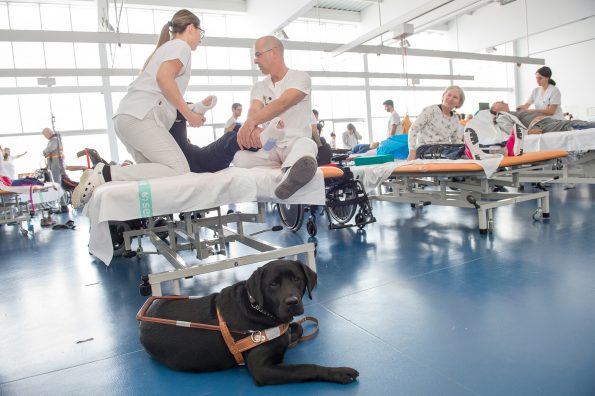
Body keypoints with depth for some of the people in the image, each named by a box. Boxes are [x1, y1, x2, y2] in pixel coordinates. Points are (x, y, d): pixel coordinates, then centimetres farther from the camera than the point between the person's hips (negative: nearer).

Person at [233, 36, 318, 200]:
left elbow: (282, 104, -18)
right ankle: (293, 167, -34)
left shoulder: (300, 77, 1)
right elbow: (254, 112, -5)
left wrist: (251, 122, -33)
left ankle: (289, 170, -63)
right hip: (269, 146, 4)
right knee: (240, 158, -28)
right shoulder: (259, 87, 16)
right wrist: (253, 129, -32)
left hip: (295, 141, -3)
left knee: (305, 145, -39)